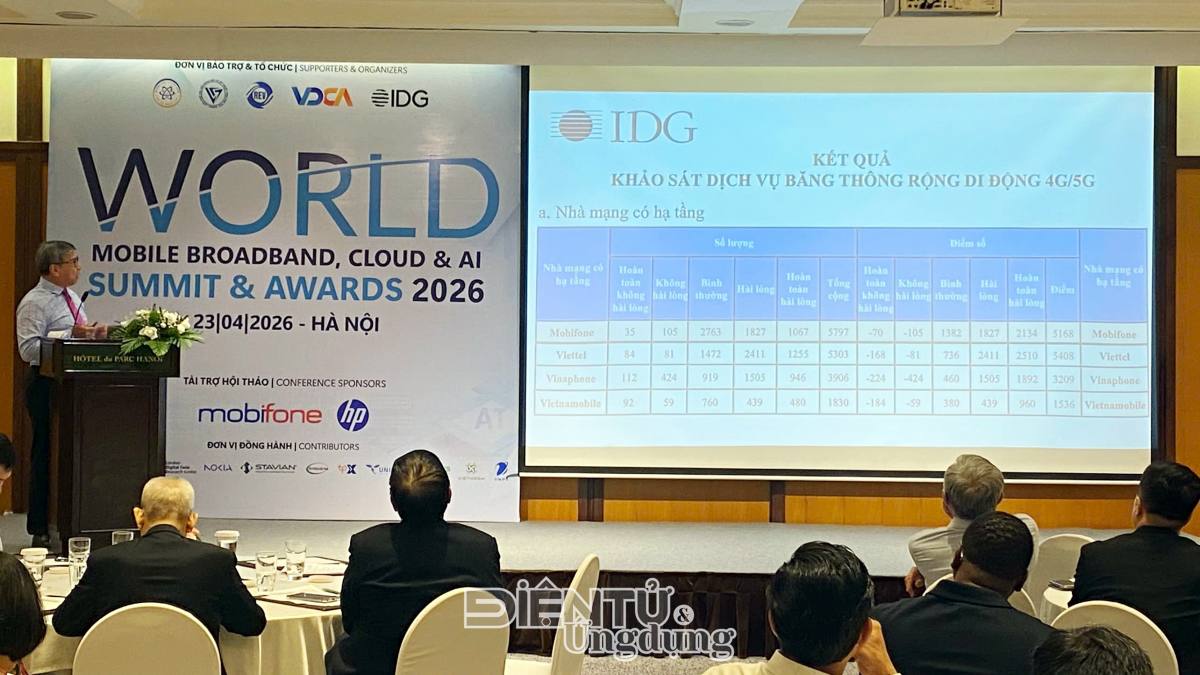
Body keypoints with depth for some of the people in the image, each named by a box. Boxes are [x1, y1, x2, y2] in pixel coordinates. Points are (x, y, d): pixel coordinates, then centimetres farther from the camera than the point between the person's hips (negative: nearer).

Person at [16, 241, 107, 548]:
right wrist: (70, 334, -23)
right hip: (47, 385, -8)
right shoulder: (34, 303, -10)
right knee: (45, 455, -4)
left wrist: (95, 334, 4)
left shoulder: (72, 298, 17)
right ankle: (40, 531, 4)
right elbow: (28, 348, -19)